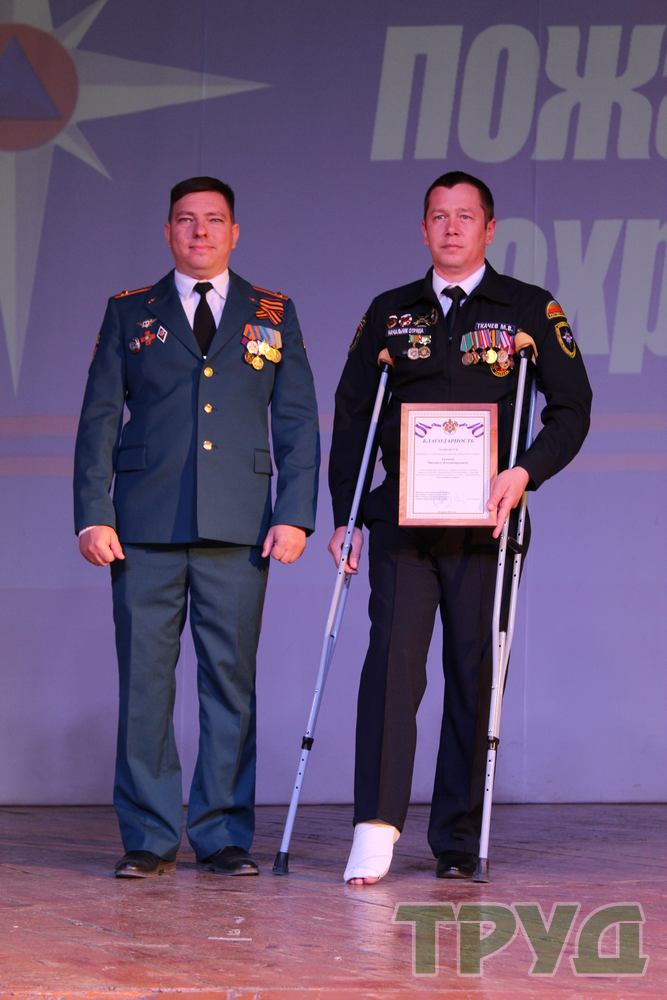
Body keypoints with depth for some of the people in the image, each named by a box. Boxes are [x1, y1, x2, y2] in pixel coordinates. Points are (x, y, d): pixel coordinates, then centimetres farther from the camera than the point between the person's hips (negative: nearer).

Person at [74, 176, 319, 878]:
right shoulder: (129, 314, 11)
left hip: (238, 530, 0)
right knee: (144, 681, -1)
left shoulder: (272, 315, 13)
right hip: (145, 529, 0)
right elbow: (98, 420, 7)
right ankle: (148, 837, 7)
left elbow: (298, 423, 9)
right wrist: (93, 515, -3)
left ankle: (225, 835, 8)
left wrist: (294, 515, -2)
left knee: (231, 681, 1)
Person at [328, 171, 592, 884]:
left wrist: (525, 472, -13)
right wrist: (345, 515, 5)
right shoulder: (389, 314, 13)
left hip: (483, 524, -1)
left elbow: (571, 406, 3)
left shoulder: (529, 311, 7)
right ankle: (376, 827, -19)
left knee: (472, 670, 2)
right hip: (401, 519, 1)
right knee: (392, 656, -13)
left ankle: (457, 840, 9)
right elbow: (351, 415, 13)